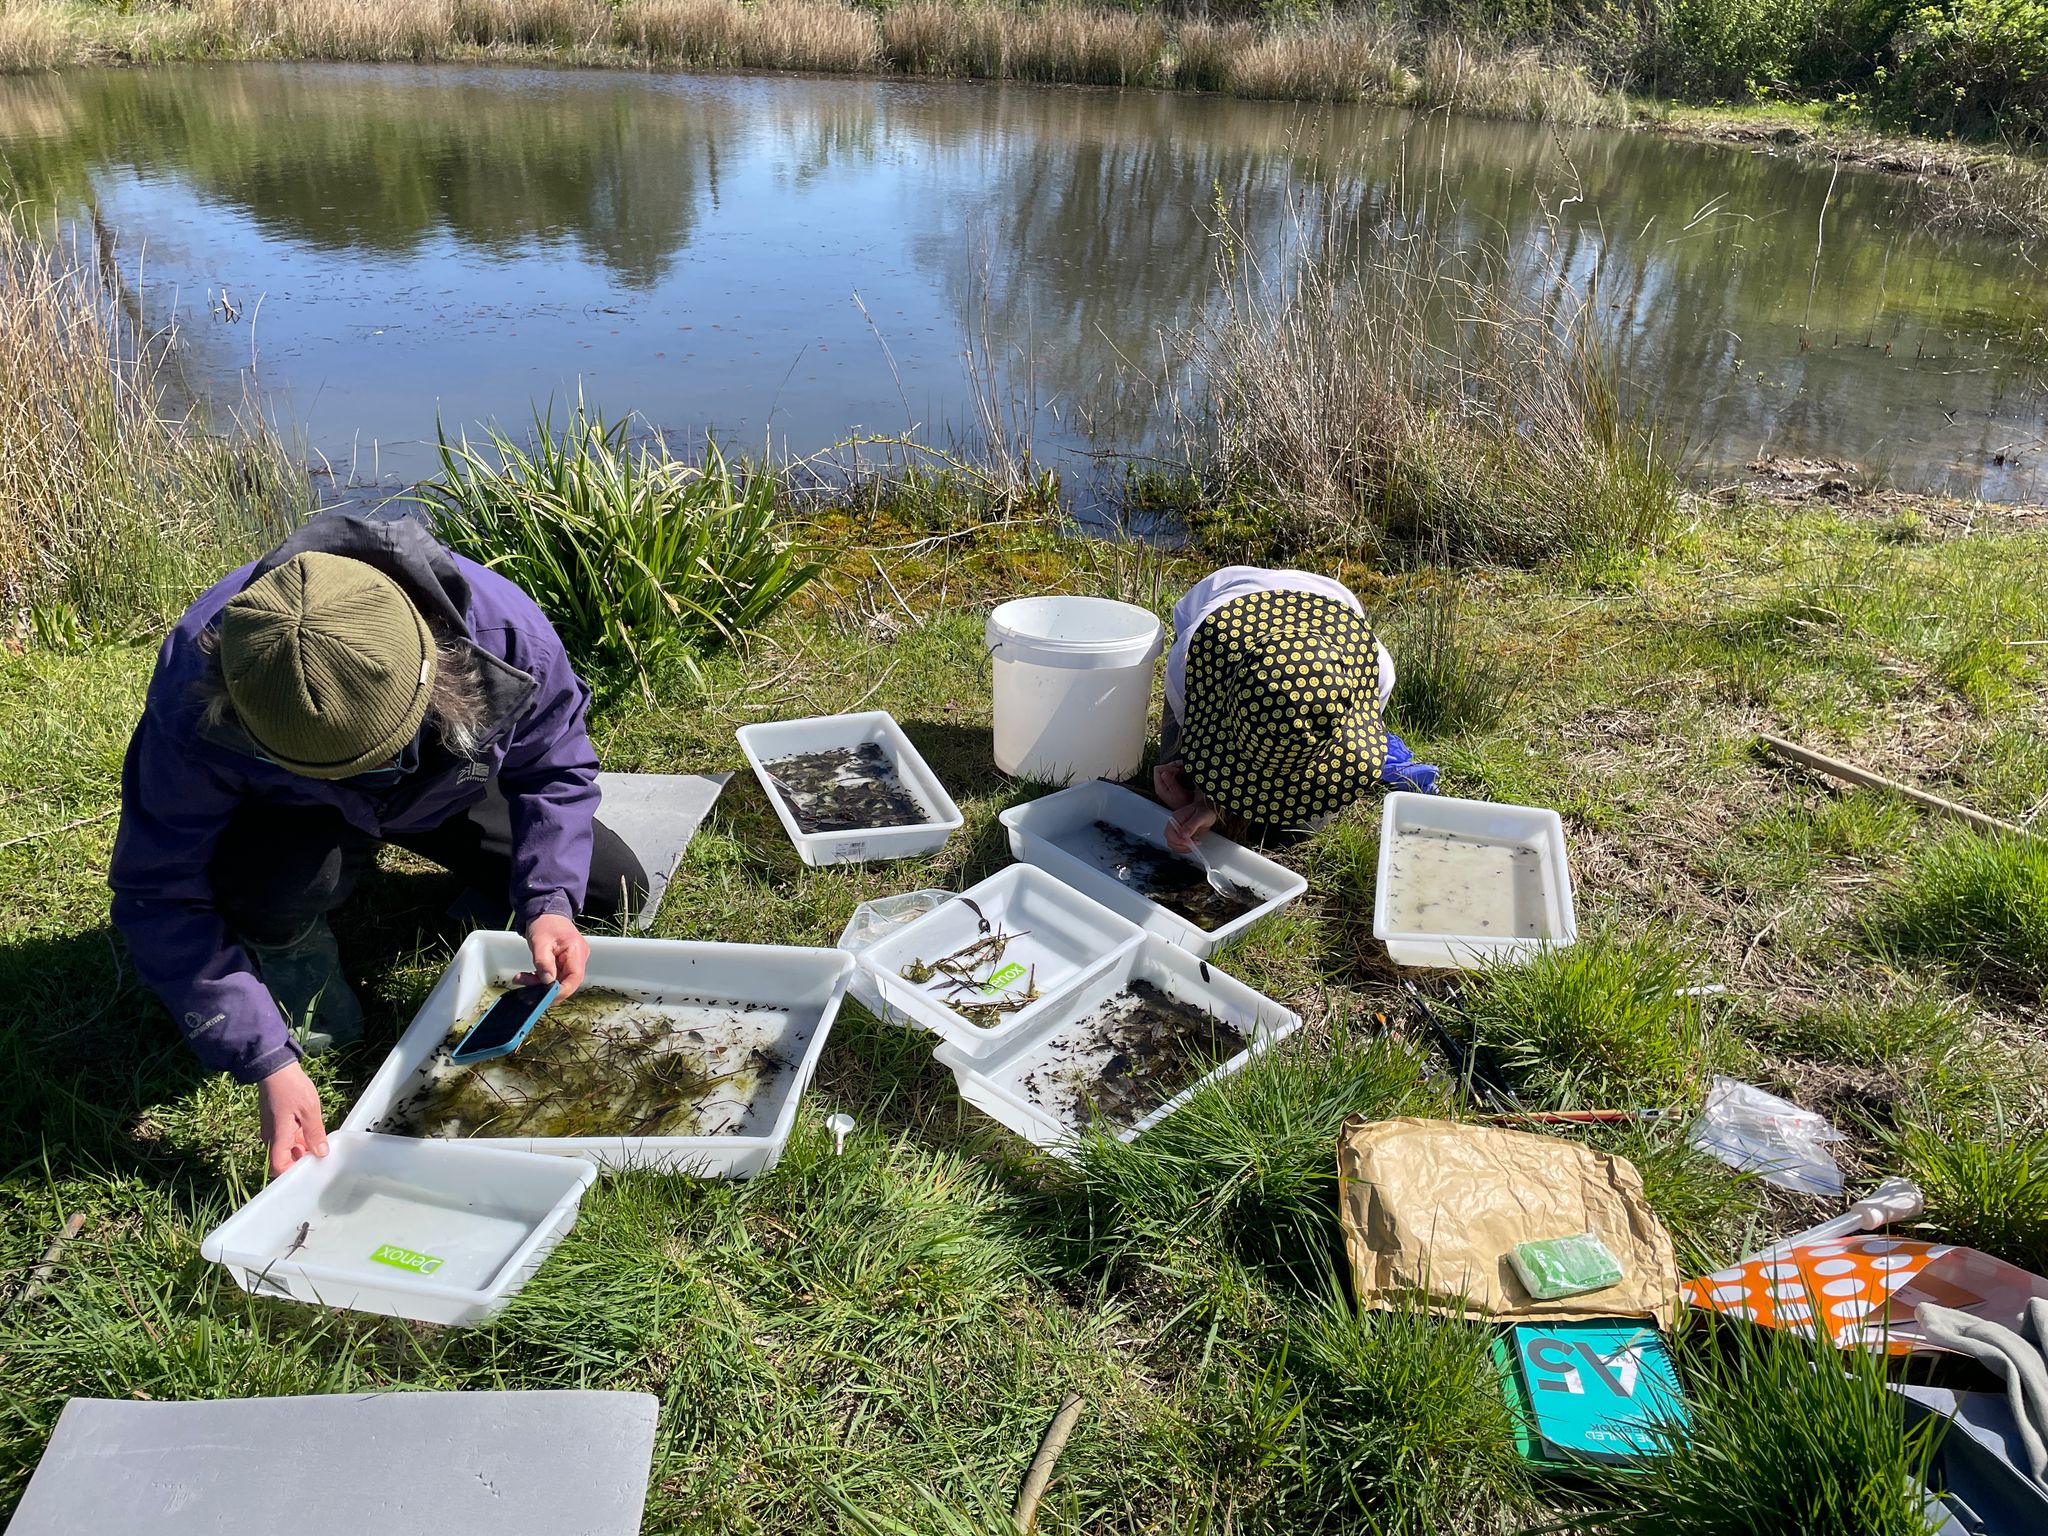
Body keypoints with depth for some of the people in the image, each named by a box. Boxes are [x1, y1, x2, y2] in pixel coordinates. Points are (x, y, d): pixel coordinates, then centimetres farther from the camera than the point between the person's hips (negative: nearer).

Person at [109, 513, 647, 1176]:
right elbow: (162, 896, -31)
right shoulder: (192, 698, -40)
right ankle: (294, 950, 0)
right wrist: (269, 1064, -37)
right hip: (289, 815, -2)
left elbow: (554, 767, -18)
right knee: (274, 876, -38)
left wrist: (549, 903, -33)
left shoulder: (503, 629, -38)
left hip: (448, 790, 2)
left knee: (616, 891, -2)